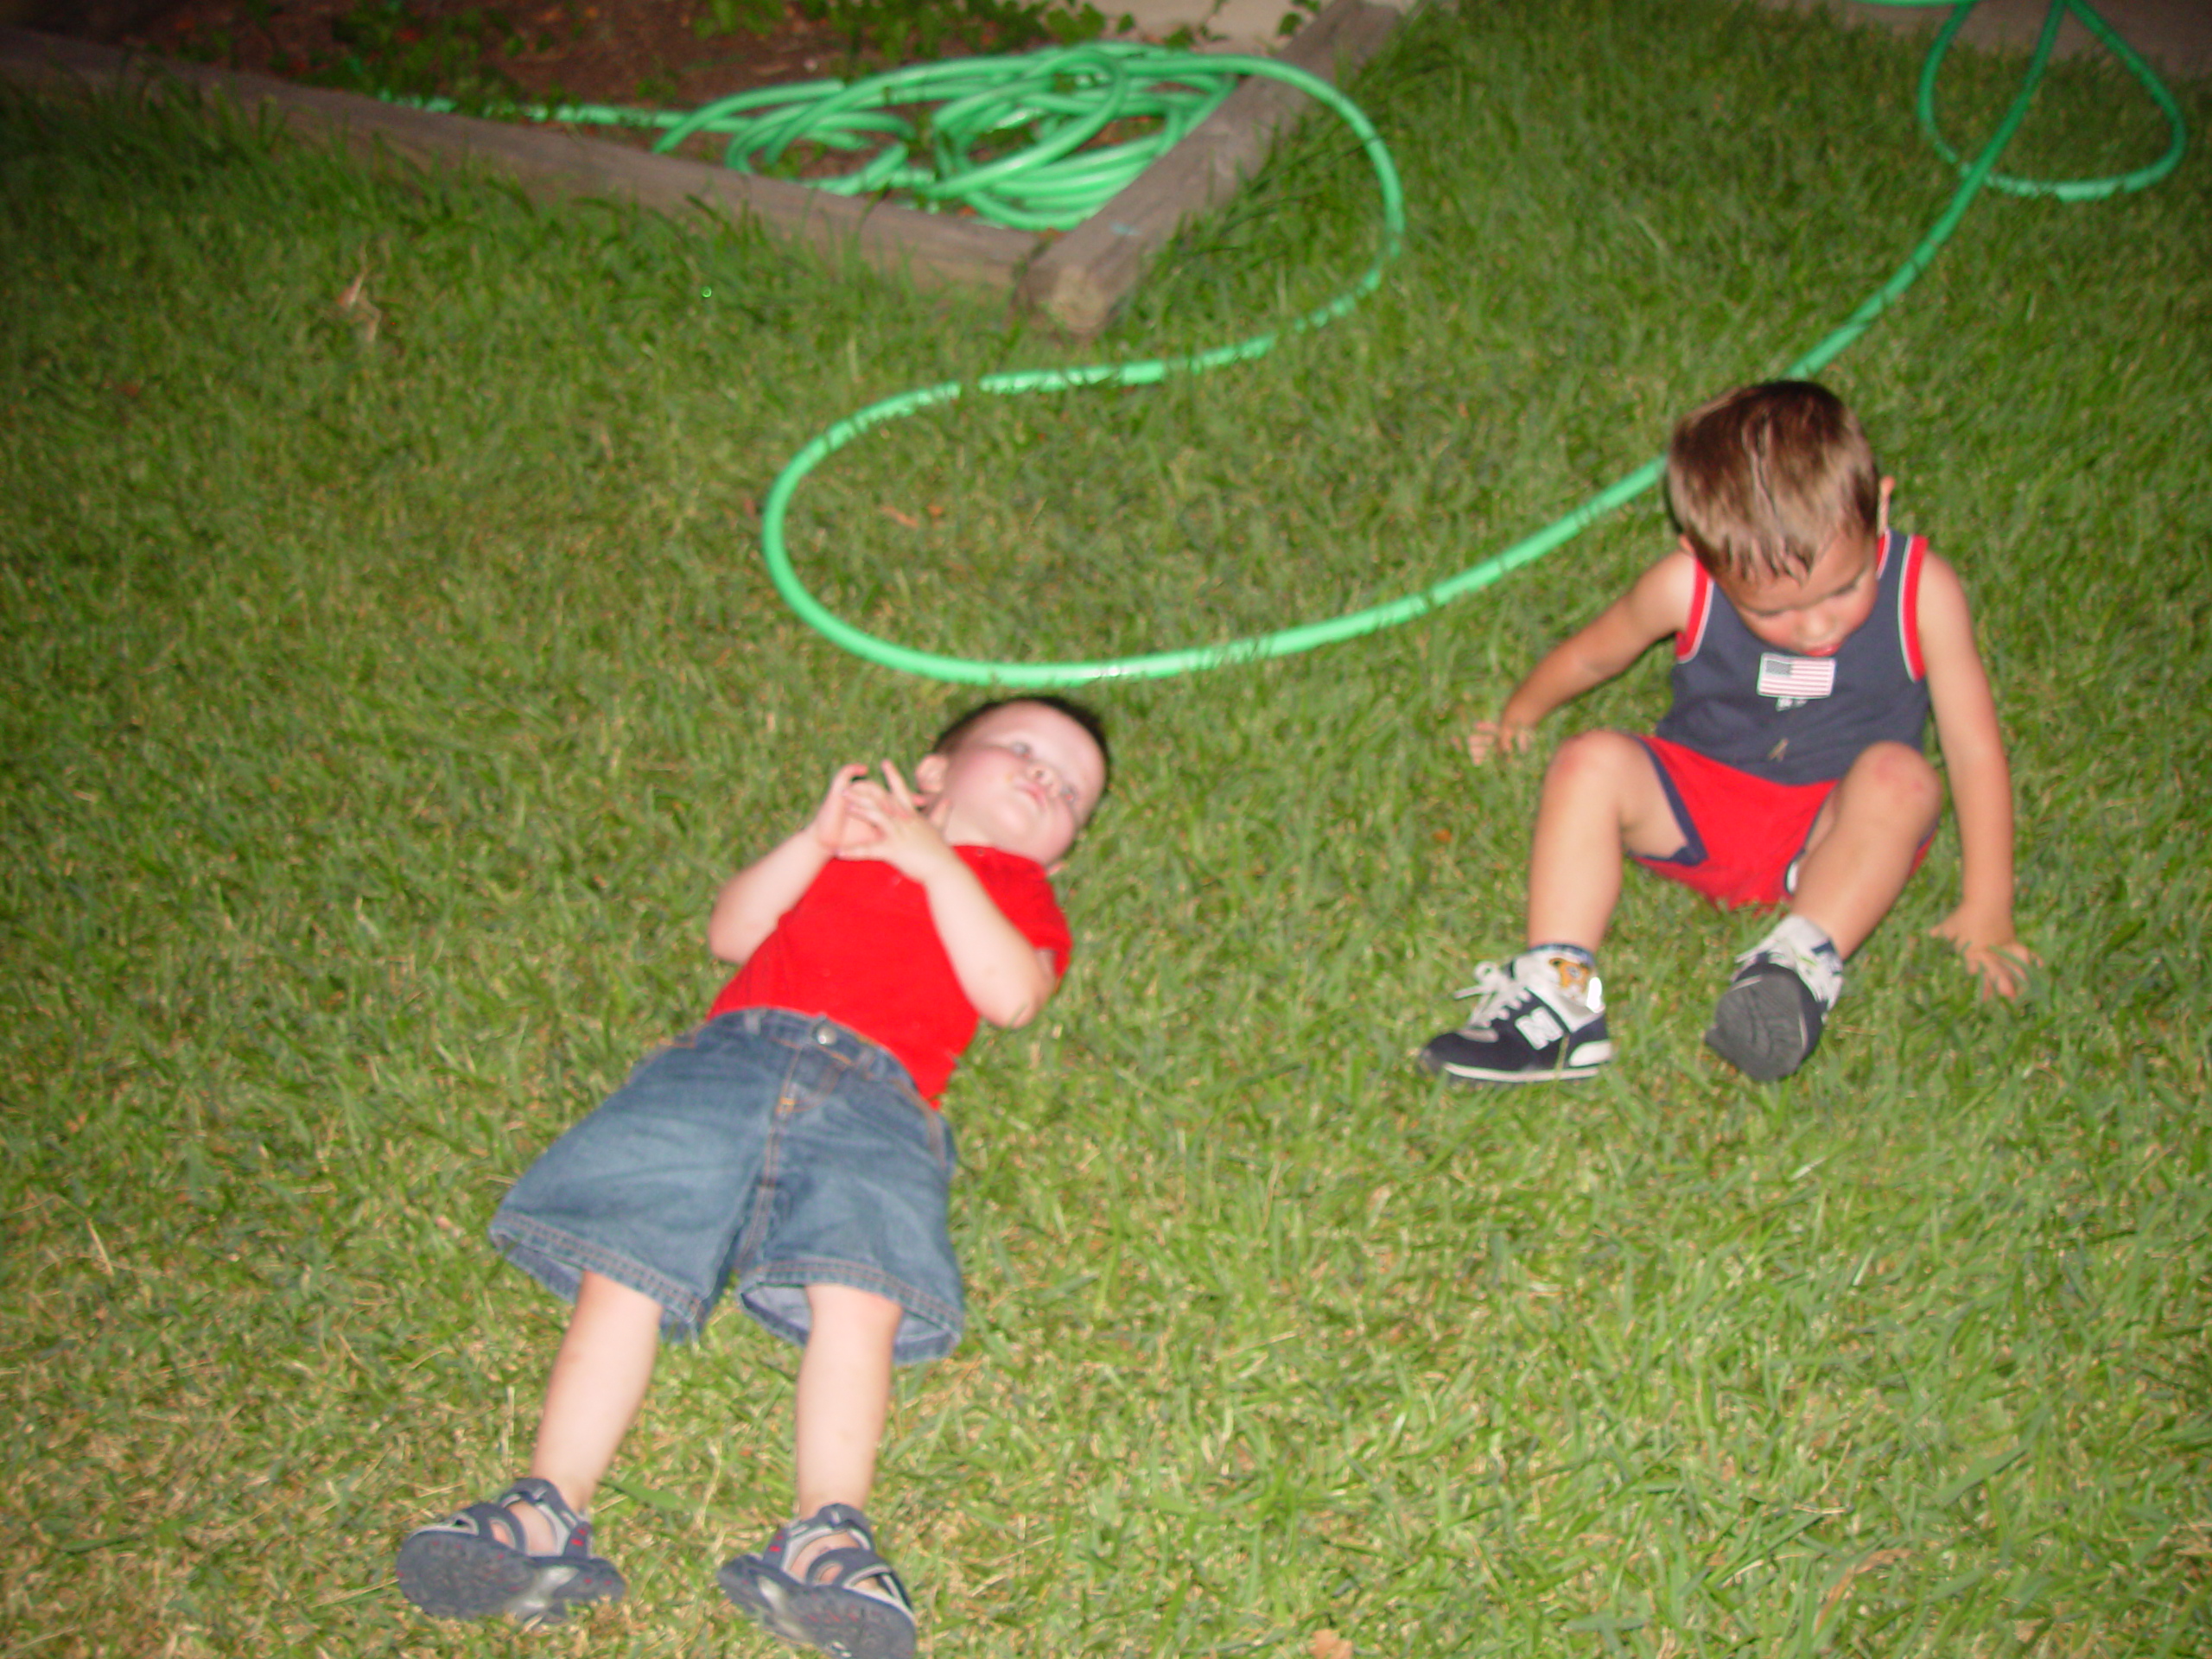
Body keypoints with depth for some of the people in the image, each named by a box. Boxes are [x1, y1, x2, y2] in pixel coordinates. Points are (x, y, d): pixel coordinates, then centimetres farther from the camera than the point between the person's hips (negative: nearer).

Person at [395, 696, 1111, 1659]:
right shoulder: (845, 840, 36)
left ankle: (823, 1542, -34)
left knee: (859, 1296, -28)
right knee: (621, 1276, -16)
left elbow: (1011, 995, 4)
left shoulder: (1016, 890, 29)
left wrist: (934, 862, 5)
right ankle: (549, 1516, -18)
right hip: (728, 1062, 2)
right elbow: (730, 933, 20)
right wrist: (815, 842, 8)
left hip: (871, 1097, -2)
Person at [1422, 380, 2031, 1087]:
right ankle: (1555, 997, -35)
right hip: (1697, 806, 1)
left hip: (1834, 834, -1)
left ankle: (1803, 967, -41)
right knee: (1591, 763, -26)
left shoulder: (1923, 593, -18)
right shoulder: (1684, 587, -15)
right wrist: (1519, 716, 22)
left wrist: (1986, 908, -13)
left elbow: (1975, 748, -12)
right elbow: (1590, 656, 6)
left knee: (1899, 777, -33)